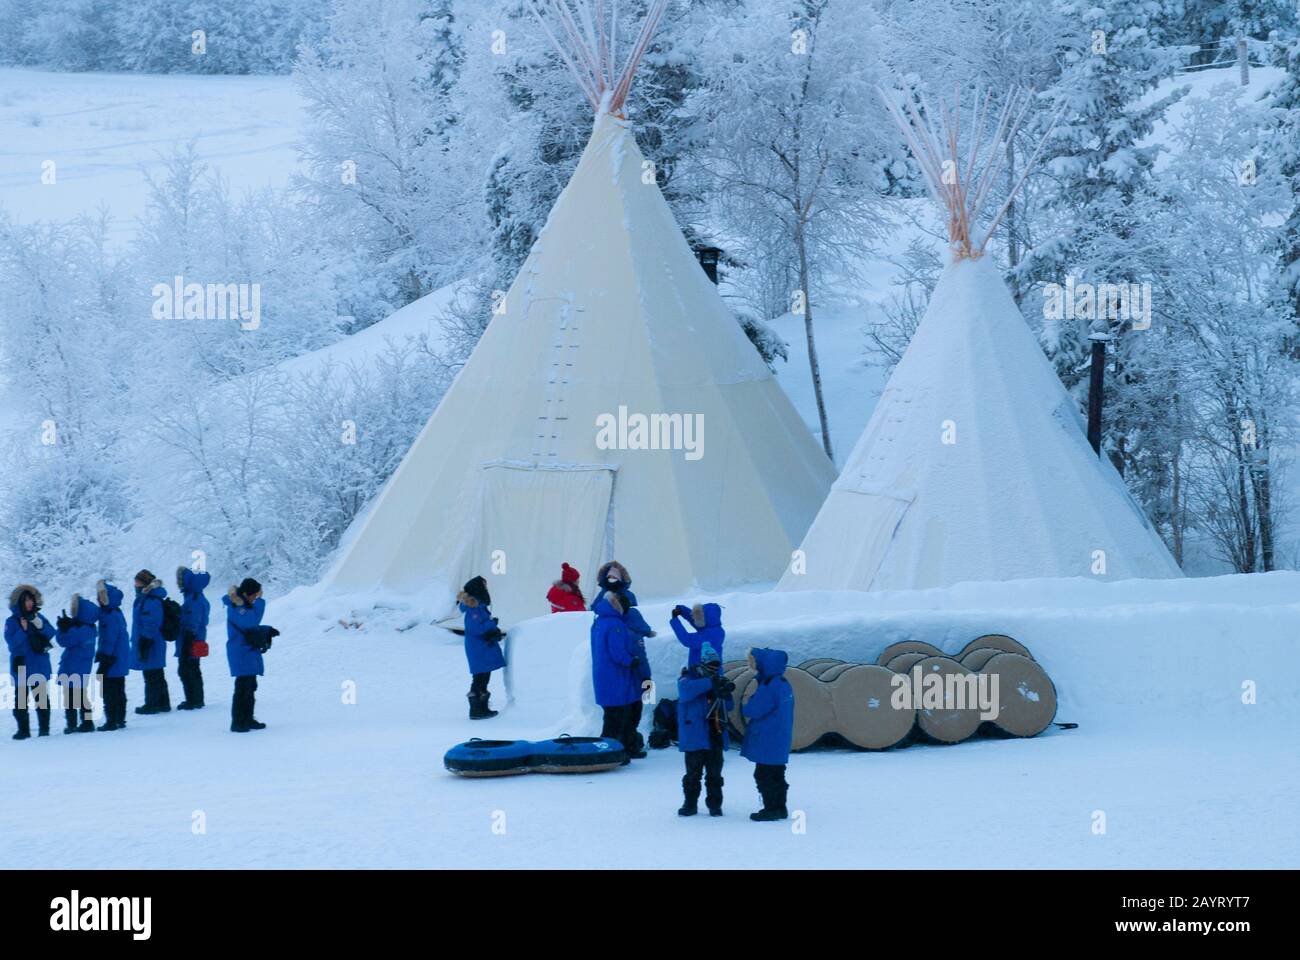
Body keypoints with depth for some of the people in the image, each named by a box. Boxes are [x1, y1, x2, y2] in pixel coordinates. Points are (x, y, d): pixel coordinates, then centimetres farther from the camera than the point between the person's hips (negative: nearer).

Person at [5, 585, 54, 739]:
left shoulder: (38, 617, 6)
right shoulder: (12, 621, -2)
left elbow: (51, 634, -6)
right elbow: (11, 642, -13)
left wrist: (39, 625, -22)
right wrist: (23, 630, -24)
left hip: (40, 667, 2)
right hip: (21, 667, -2)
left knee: (42, 698, 4)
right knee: (20, 699, 0)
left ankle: (44, 728, 10)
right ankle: (23, 729, 5)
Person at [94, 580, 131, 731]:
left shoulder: (110, 617, -20)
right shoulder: (116, 612, 9)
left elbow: (109, 642, -20)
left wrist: (102, 667, -17)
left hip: (112, 662, -10)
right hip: (121, 662, 10)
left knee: (110, 692, -3)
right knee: (119, 692, 15)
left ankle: (112, 721, 0)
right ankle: (120, 719, 22)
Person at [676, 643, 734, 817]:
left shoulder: (717, 680, 13)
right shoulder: (689, 677, -3)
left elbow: (728, 707, 14)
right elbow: (685, 691, -27)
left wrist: (725, 693, -8)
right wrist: (709, 683, -30)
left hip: (716, 736, 5)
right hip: (695, 735, -5)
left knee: (714, 773, 8)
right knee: (693, 773, 1)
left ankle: (715, 804, 14)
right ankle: (690, 804, 11)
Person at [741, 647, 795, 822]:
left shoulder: (769, 686, -20)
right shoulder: (783, 684, 10)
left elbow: (753, 710, -19)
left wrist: (744, 710, 4)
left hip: (767, 742, -9)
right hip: (779, 742, 9)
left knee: (764, 775, -2)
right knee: (776, 775, 16)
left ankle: (772, 808, 0)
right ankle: (779, 808, 21)